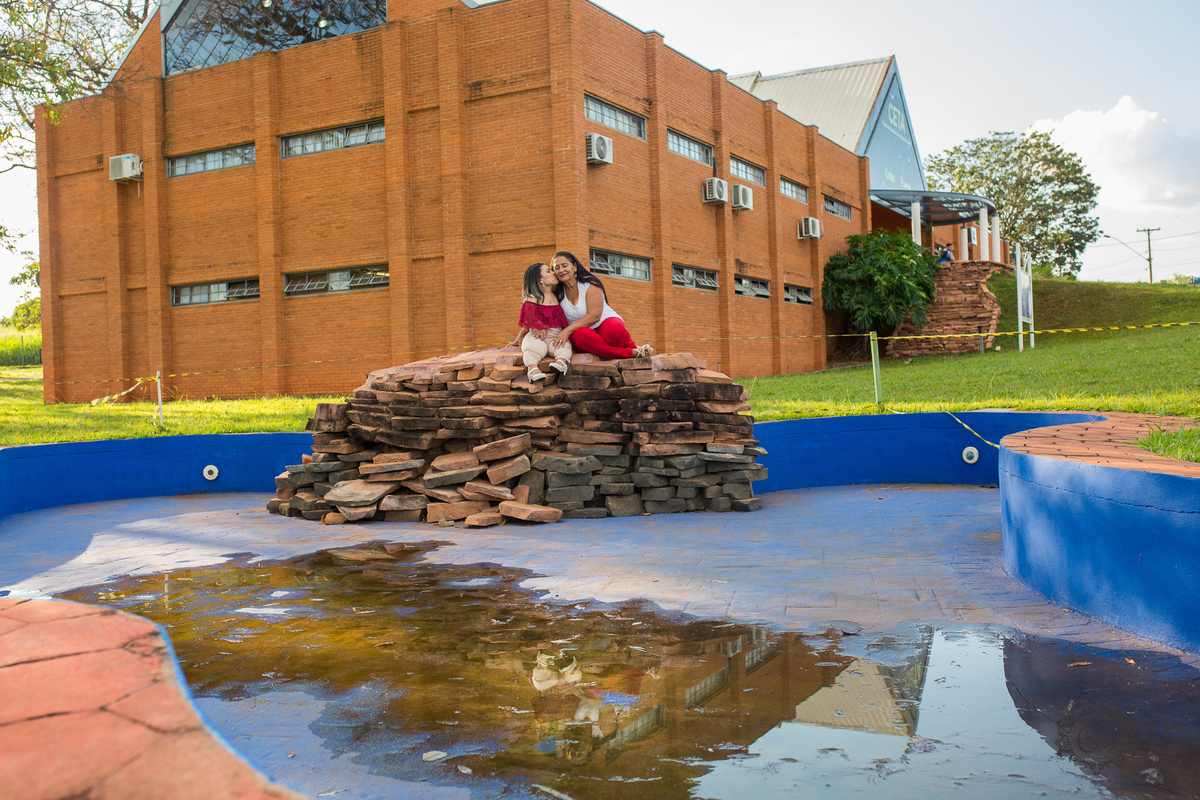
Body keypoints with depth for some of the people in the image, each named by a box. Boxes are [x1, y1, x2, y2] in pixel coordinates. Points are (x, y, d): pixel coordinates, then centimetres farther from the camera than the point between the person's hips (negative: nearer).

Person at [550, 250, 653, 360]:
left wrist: (568, 330, -27)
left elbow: (594, 316, -19)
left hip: (605, 322, -2)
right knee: (579, 335, -38)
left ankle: (633, 347, -8)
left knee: (613, 330, -41)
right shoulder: (558, 293, 6)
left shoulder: (590, 284, -7)